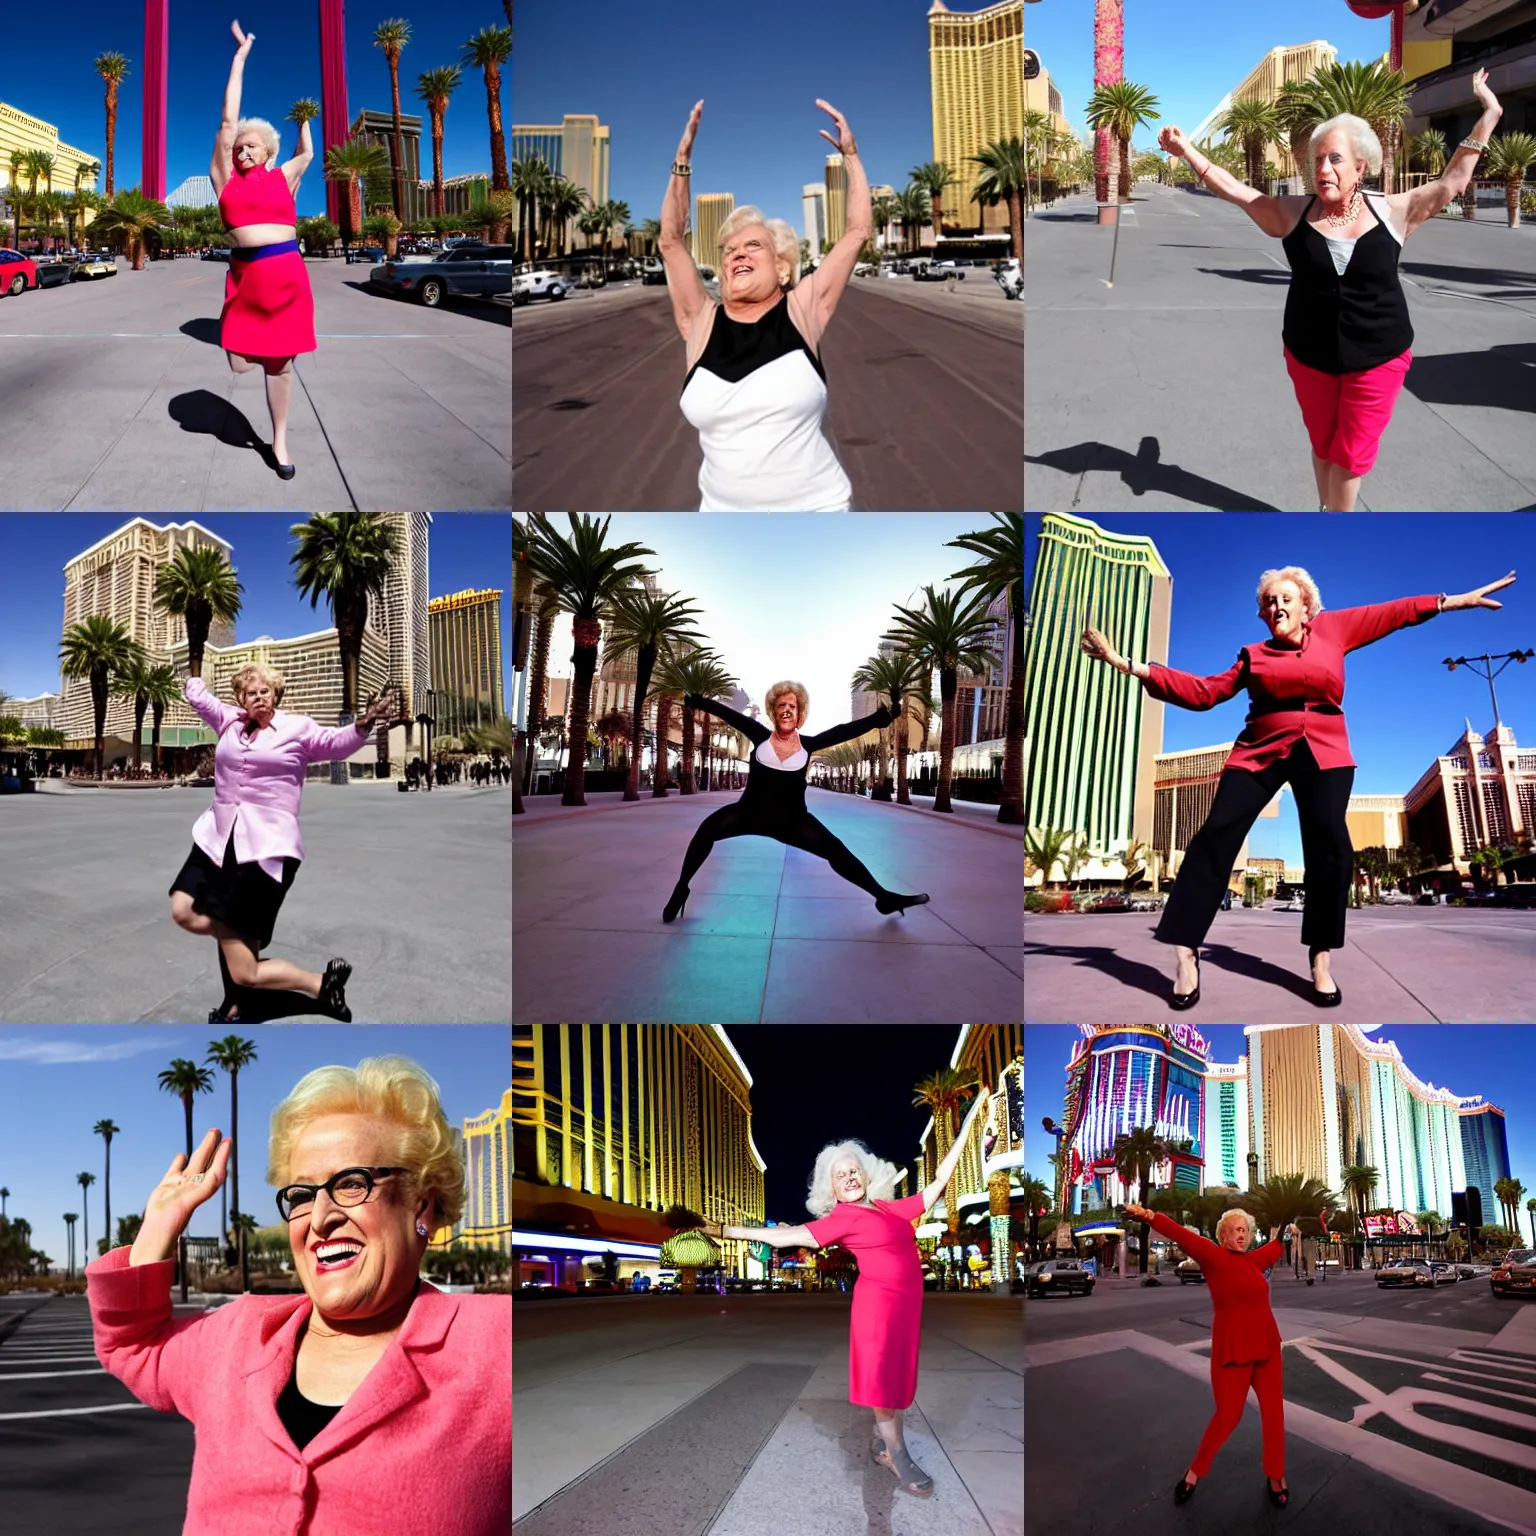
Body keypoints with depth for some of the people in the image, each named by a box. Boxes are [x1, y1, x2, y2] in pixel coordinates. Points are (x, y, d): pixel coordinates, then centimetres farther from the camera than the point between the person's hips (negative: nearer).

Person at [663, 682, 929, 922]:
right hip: (752, 813, -1)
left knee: (836, 850, -8)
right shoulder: (761, 736, -2)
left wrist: (880, 718, -11)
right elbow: (728, 714, -3)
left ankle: (883, 897, 4)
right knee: (708, 829, -25)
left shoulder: (807, 744, 0)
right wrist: (695, 700, -8)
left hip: (791, 820, 1)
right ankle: (681, 888, -10)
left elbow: (843, 732, -3)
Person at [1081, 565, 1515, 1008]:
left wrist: (1458, 600, 18)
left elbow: (1393, 613, 18)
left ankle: (1321, 959, -3)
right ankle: (1186, 955, -13)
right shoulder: (1253, 655, 13)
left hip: (1324, 752, 0)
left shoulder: (1330, 630, 14)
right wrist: (1129, 666, 2)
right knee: (1217, 834, -14)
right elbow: (1203, 691, 9)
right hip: (1261, 750, 0)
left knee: (1330, 844, -16)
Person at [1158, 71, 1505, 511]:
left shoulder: (1390, 212, -6)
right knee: (1324, 444, 14)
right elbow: (1232, 188, -5)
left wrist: (1488, 117, -3)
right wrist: (1187, 151, -12)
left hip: (1378, 356, -1)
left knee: (1351, 452, 5)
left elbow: (1452, 182, 0)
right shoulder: (1293, 214, -6)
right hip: (1310, 354, 1)